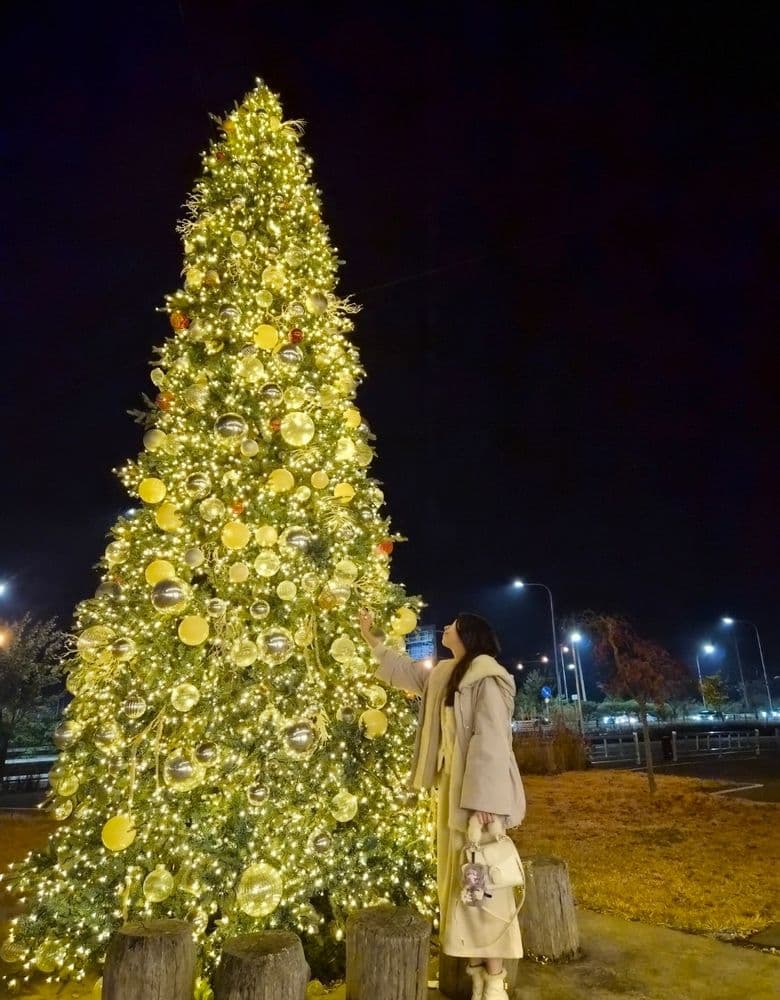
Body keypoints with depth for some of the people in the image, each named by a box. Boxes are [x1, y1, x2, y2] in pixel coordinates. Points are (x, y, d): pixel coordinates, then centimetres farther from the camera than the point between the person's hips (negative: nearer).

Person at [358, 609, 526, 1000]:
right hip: (452, 787, 9)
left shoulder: (486, 676, -15)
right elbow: (409, 672, 29)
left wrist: (484, 799, -24)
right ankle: (476, 966, 25)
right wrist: (373, 640, 30)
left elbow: (491, 740, -20)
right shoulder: (445, 675, 12)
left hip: (478, 791, -9)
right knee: (457, 875, 13)